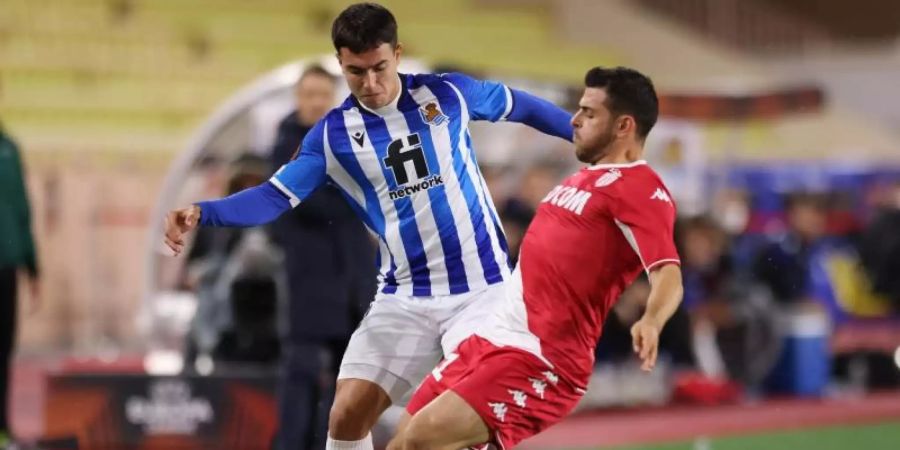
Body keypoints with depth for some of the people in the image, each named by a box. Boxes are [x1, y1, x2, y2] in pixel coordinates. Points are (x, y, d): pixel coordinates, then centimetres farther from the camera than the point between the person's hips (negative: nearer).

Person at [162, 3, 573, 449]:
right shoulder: (331, 133, -2)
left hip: (481, 287, -2)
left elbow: (519, 105, 14)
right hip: (403, 297, 2)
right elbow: (275, 196, -8)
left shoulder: (449, 93, -2)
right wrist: (202, 212, -24)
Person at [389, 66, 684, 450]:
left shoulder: (641, 190, -11)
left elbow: (669, 275, -25)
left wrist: (651, 321, -45)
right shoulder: (585, 177, 19)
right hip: (488, 338, 10)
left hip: (541, 360, -10)